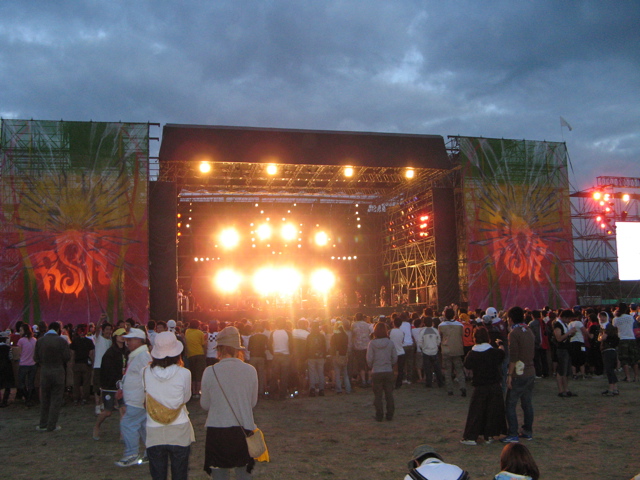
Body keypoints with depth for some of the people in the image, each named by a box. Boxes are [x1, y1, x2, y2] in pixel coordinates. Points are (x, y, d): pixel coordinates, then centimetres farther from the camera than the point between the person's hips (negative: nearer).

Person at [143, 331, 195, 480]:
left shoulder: (146, 373, -9)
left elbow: (145, 392, 5)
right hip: (179, 431, -1)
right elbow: (186, 398, 1)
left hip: (154, 433, 1)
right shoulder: (184, 373, -13)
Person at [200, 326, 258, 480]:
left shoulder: (210, 371, -11)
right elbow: (253, 402, 5)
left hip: (217, 431, -1)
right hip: (244, 429, 1)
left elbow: (205, 404, 0)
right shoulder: (250, 370, -6)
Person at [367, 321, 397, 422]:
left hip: (376, 372, -2)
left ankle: (379, 416, 8)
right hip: (388, 371, 2)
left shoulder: (372, 343, -9)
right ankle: (389, 415, 14)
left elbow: (369, 359, -9)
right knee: (389, 394, 11)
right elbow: (395, 358, 0)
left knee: (378, 395, 6)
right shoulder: (390, 343, -3)